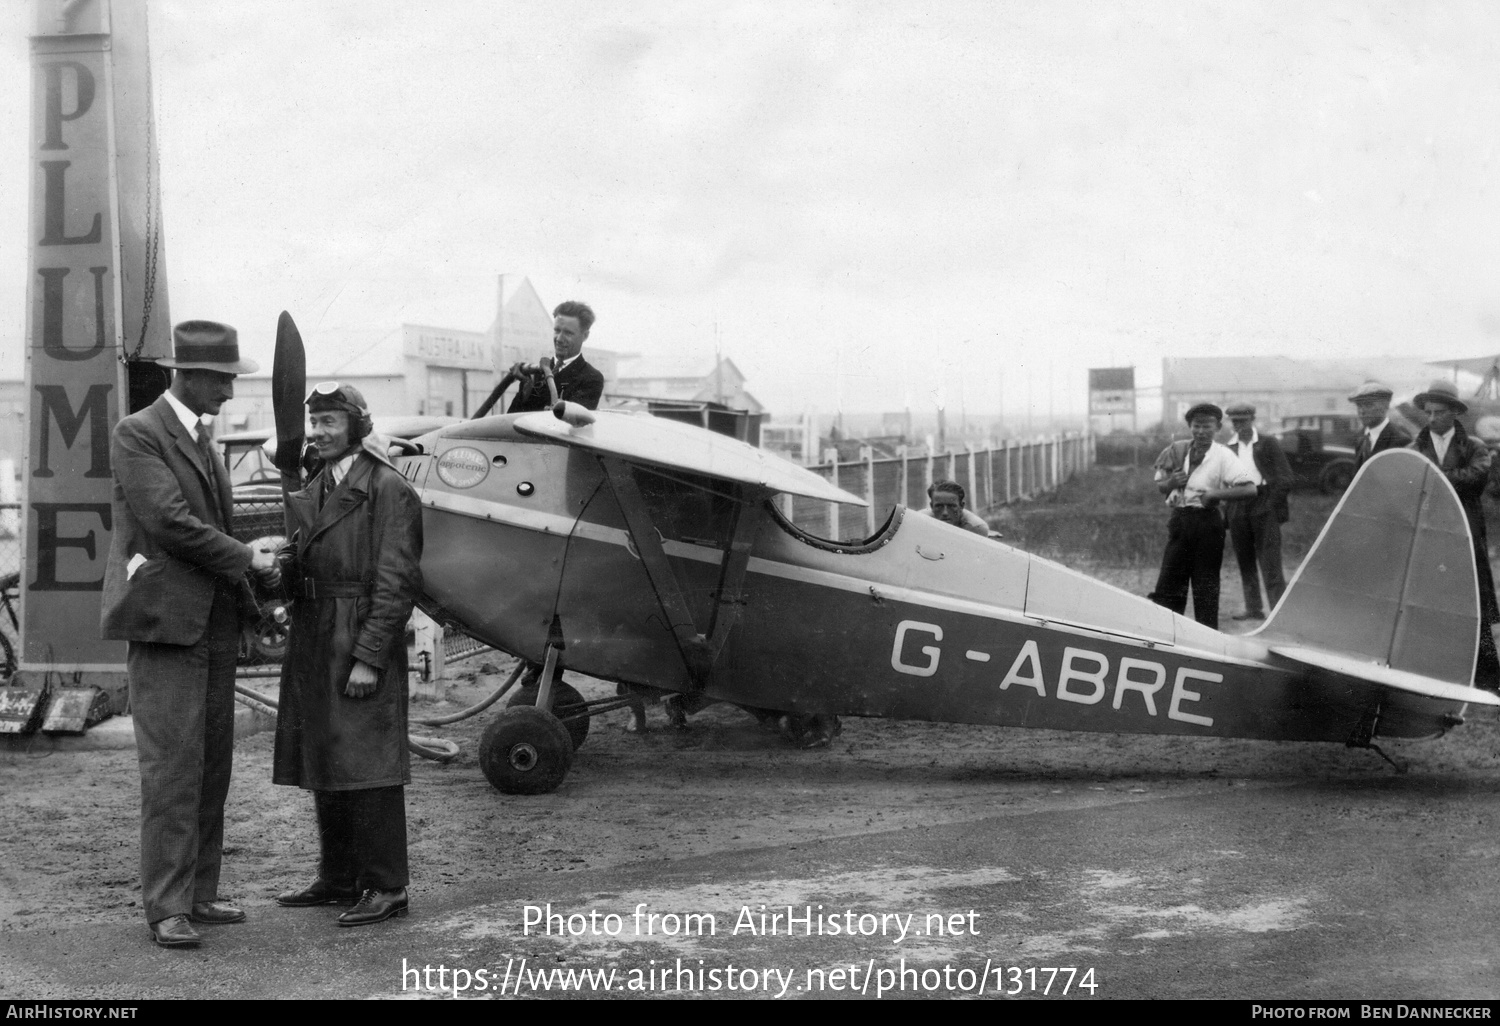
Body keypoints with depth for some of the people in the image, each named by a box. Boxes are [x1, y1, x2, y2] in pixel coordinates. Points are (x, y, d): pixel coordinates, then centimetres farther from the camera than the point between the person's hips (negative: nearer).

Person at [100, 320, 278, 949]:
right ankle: (165, 907, -4)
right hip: (165, 619, -8)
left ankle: (198, 892, 16)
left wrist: (253, 565, 7)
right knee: (172, 766, -8)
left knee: (211, 765, 9)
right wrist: (247, 559, -10)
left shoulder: (201, 440, 19)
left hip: (213, 623, 8)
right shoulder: (136, 435, -8)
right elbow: (170, 523, -17)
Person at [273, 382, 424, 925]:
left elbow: (397, 581, -15)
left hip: (363, 646, -8)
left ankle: (386, 886, 3)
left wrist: (369, 658, -19)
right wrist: (285, 564, -3)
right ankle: (338, 878, 24)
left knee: (367, 766, -5)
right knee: (324, 766, 13)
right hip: (314, 646, 8)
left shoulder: (388, 490, -10)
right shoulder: (314, 491, 17)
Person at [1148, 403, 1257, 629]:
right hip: (1179, 520, 4)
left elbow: (1250, 490, -14)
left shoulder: (1223, 456, -6)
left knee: (1205, 584, 2)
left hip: (1207, 521, -4)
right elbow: (1160, 486, 15)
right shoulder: (1177, 450, 5)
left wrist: (1216, 494, -22)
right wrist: (1171, 482, -7)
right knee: (1169, 581, 3)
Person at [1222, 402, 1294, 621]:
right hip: (1237, 509, 4)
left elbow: (1285, 479, 1)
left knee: (1270, 563, -8)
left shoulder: (1269, 445, 4)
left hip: (1263, 506, -4)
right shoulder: (1228, 448, 13)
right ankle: (1253, 608, 14)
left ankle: (1278, 609, -8)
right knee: (1245, 562, 8)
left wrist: (1273, 504, -9)